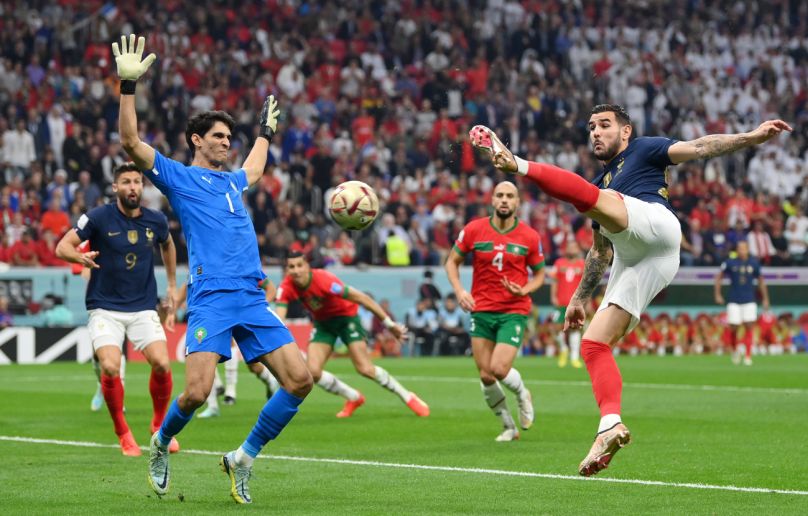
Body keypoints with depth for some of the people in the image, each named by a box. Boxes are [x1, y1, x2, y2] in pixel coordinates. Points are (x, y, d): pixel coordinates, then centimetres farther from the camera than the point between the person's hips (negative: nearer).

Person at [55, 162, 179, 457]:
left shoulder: (156, 221, 2)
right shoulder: (99, 217, -8)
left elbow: (167, 245, 25)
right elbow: (62, 246, -9)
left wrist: (172, 285, 26)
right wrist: (79, 257, -31)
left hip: (143, 308, 2)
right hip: (105, 308, -2)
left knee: (161, 364, -16)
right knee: (110, 368, -21)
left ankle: (160, 425, 10)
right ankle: (123, 433, 2)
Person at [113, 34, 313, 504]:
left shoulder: (232, 180, 25)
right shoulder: (179, 177, 7)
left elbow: (254, 170, 52)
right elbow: (131, 141, -6)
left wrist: (266, 130, 56)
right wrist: (128, 85, -12)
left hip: (253, 298, 6)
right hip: (212, 297, -6)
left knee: (300, 380, -6)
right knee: (197, 392, -17)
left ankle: (245, 457, 7)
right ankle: (161, 446, 15)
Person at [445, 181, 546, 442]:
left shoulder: (530, 237, -2)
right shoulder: (474, 230, -1)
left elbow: (539, 274, 9)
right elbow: (452, 261, 9)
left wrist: (524, 290, -12)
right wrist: (459, 290, -8)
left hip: (514, 311, -2)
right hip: (481, 310, 2)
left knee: (499, 369, -17)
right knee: (485, 376, -1)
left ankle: (522, 394, 18)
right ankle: (509, 427, 20)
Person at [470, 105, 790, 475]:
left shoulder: (643, 150, 20)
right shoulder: (602, 182, 38)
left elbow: (699, 148, 8)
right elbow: (600, 251, 42)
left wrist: (751, 138, -6)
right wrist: (580, 297, 38)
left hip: (655, 222, -7)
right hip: (631, 261, 8)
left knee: (594, 196, -31)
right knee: (593, 344, -5)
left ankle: (518, 165, -46)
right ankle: (610, 425, -12)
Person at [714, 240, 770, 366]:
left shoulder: (754, 263, 2)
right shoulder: (730, 263, -2)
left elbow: (761, 281, 13)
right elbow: (719, 277, 8)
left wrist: (765, 299, 12)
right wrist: (718, 295, 2)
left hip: (749, 301, 1)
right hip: (734, 301, -1)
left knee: (749, 327, -8)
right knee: (733, 329, -1)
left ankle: (748, 356, -2)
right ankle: (735, 350, 25)